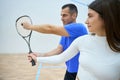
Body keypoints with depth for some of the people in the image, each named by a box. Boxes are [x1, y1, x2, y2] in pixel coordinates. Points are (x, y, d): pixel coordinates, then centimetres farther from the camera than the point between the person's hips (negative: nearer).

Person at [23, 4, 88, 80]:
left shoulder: (79, 27, -22)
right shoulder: (65, 33, 7)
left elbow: (51, 29, -27)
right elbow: (59, 50, -1)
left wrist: (30, 26, -16)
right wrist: (41, 55, -16)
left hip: (80, 72, -7)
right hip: (70, 70, 7)